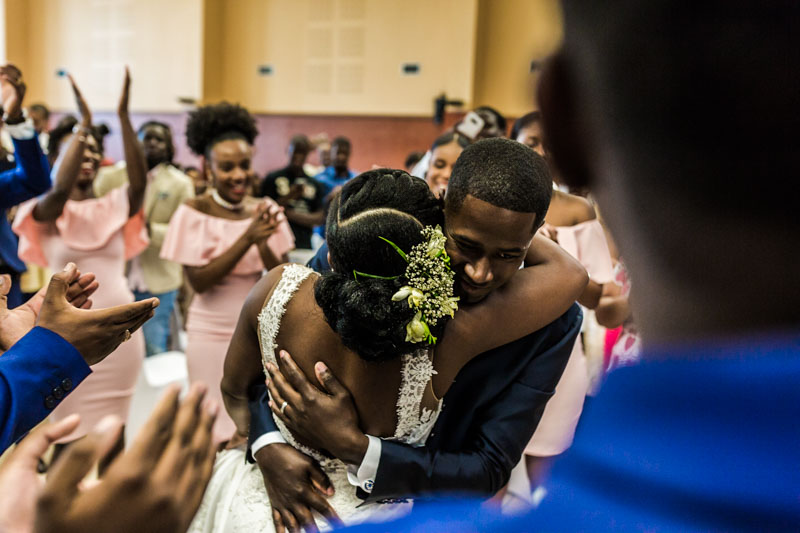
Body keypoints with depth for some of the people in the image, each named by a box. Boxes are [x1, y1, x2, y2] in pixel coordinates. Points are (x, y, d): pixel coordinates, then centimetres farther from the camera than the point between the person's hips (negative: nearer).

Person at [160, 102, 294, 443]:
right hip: (212, 334, -3)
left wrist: (264, 244, -21)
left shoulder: (266, 211, 1)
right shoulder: (193, 213, -9)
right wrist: (246, 239, -24)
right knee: (216, 431, 6)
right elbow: (198, 282, -16)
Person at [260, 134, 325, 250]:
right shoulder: (273, 178, 6)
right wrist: (288, 197, -12)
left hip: (304, 245, 2)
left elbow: (320, 218, 6)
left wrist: (289, 214, -5)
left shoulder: (316, 185, 13)